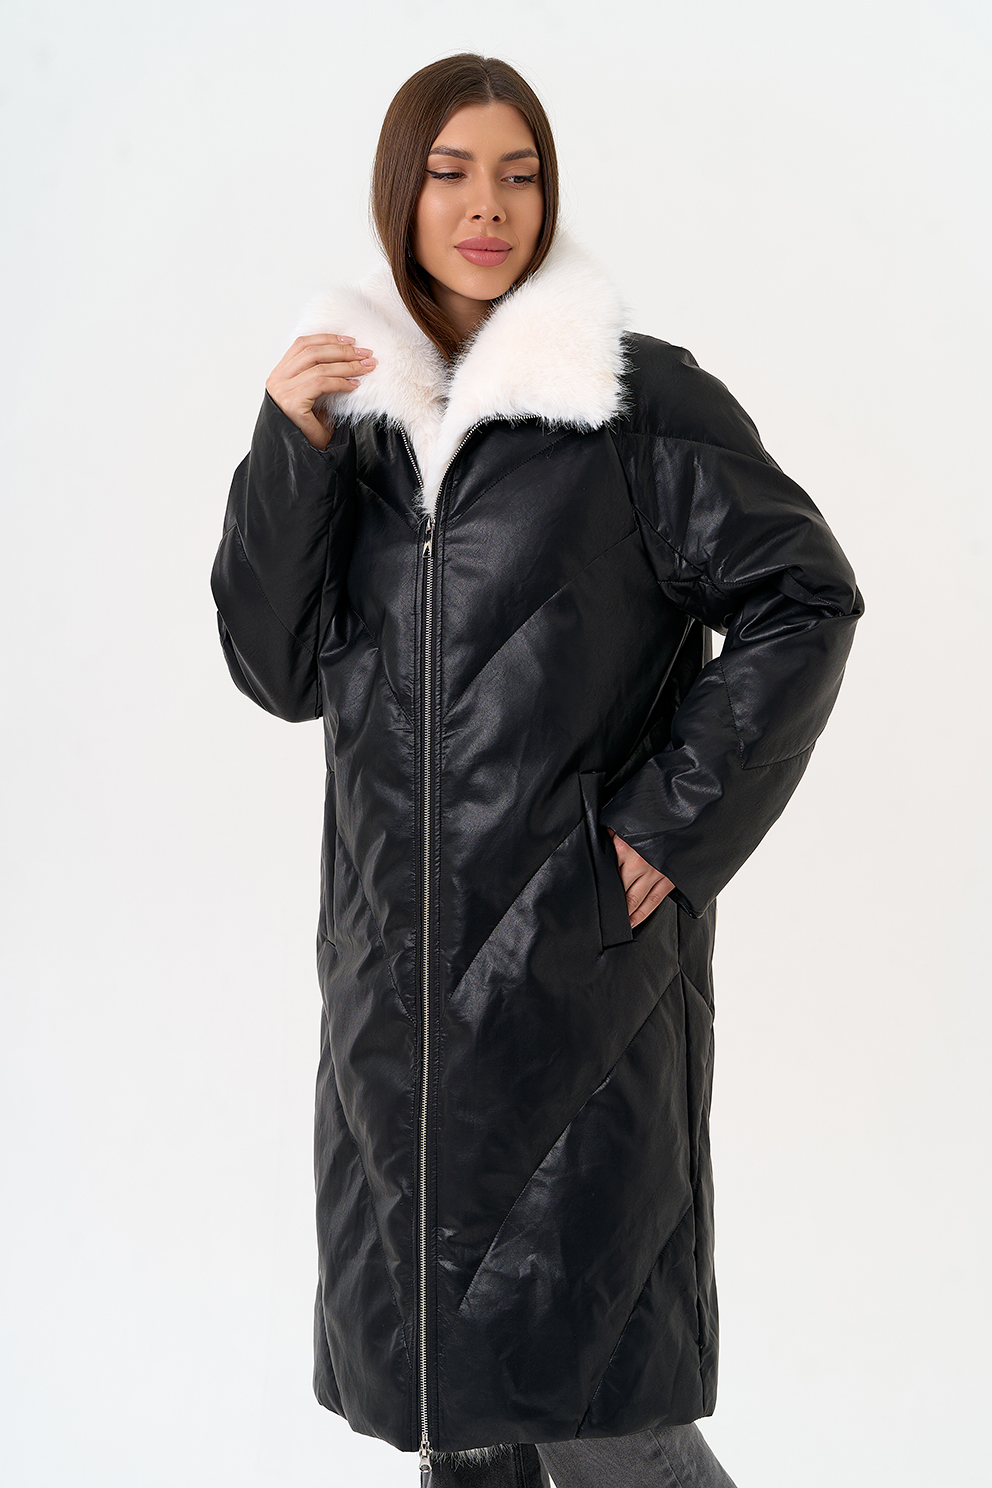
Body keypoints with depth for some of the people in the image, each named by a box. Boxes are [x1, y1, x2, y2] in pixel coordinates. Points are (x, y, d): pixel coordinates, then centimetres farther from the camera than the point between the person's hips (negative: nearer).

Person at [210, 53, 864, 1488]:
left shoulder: (640, 397, -5)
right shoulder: (350, 405, 9)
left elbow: (804, 597, -4)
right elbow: (279, 665, 3)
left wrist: (675, 819, -9)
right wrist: (289, 447, -9)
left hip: (581, 955, -5)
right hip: (397, 963, 5)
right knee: (437, 1372, 15)